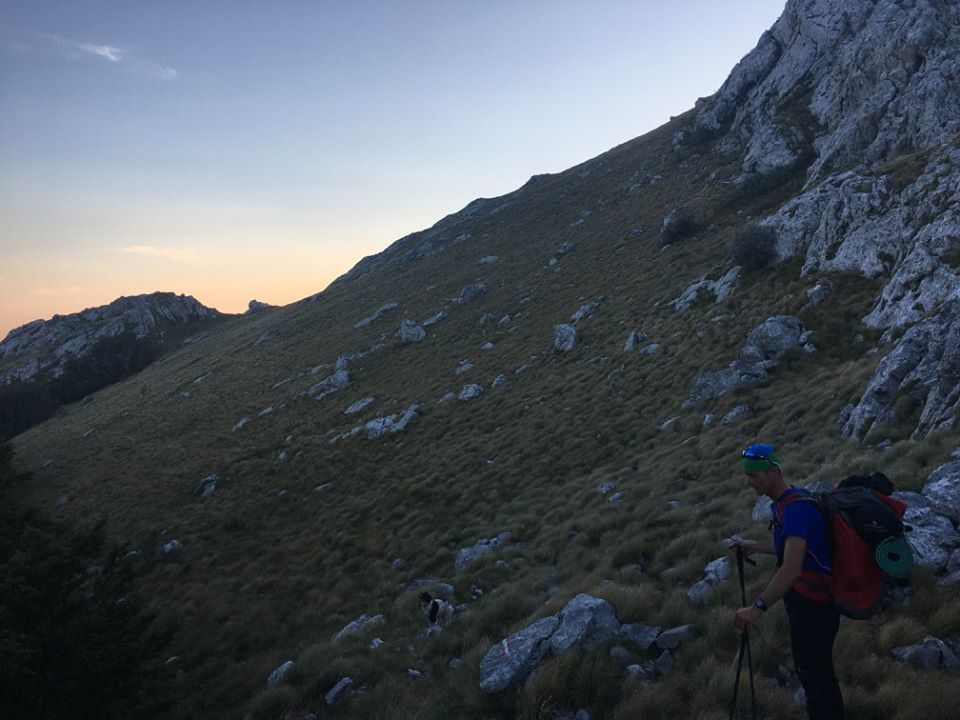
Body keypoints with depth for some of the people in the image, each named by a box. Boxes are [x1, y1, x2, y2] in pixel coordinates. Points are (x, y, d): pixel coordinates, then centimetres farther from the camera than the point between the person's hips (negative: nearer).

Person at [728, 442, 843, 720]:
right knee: (814, 667, 22)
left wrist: (758, 607, -40)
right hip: (806, 598, 10)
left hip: (813, 604, -10)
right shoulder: (787, 502, 5)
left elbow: (792, 567, -37)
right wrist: (751, 546, 16)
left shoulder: (795, 509, -26)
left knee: (814, 671, 2)